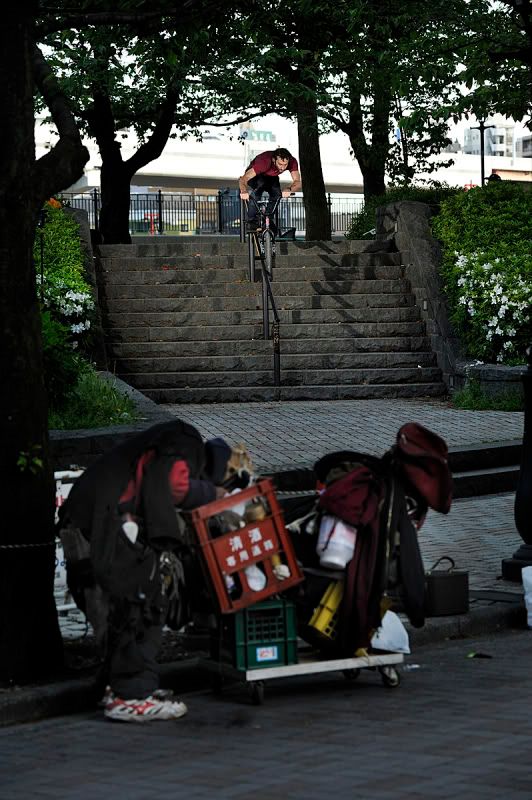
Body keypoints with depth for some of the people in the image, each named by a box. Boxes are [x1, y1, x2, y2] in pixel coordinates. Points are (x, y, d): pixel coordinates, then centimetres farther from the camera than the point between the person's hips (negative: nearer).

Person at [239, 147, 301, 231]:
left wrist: (290, 190, -61)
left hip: (272, 177, 4)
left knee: (277, 194, -24)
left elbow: (297, 182, -38)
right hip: (256, 176, -4)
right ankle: (252, 221, -23)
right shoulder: (265, 161, -43)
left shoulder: (292, 162, -32)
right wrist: (243, 191, -69)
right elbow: (243, 179, -48)